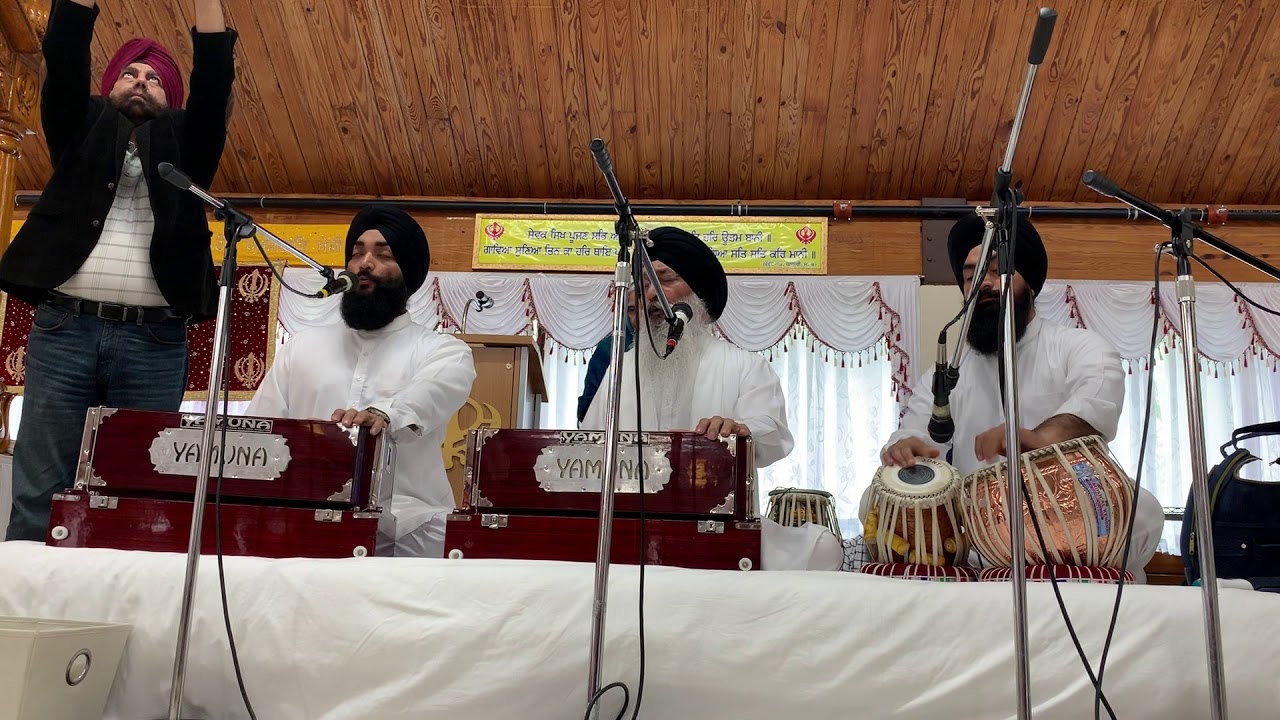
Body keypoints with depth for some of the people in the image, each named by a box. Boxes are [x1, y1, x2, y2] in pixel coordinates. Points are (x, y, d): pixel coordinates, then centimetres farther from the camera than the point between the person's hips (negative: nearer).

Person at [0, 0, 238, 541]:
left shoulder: (182, 144, 20)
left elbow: (214, 77, 8)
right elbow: (64, 57, 8)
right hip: (65, 327, 1)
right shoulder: (83, 129, 21)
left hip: (155, 340, 0)